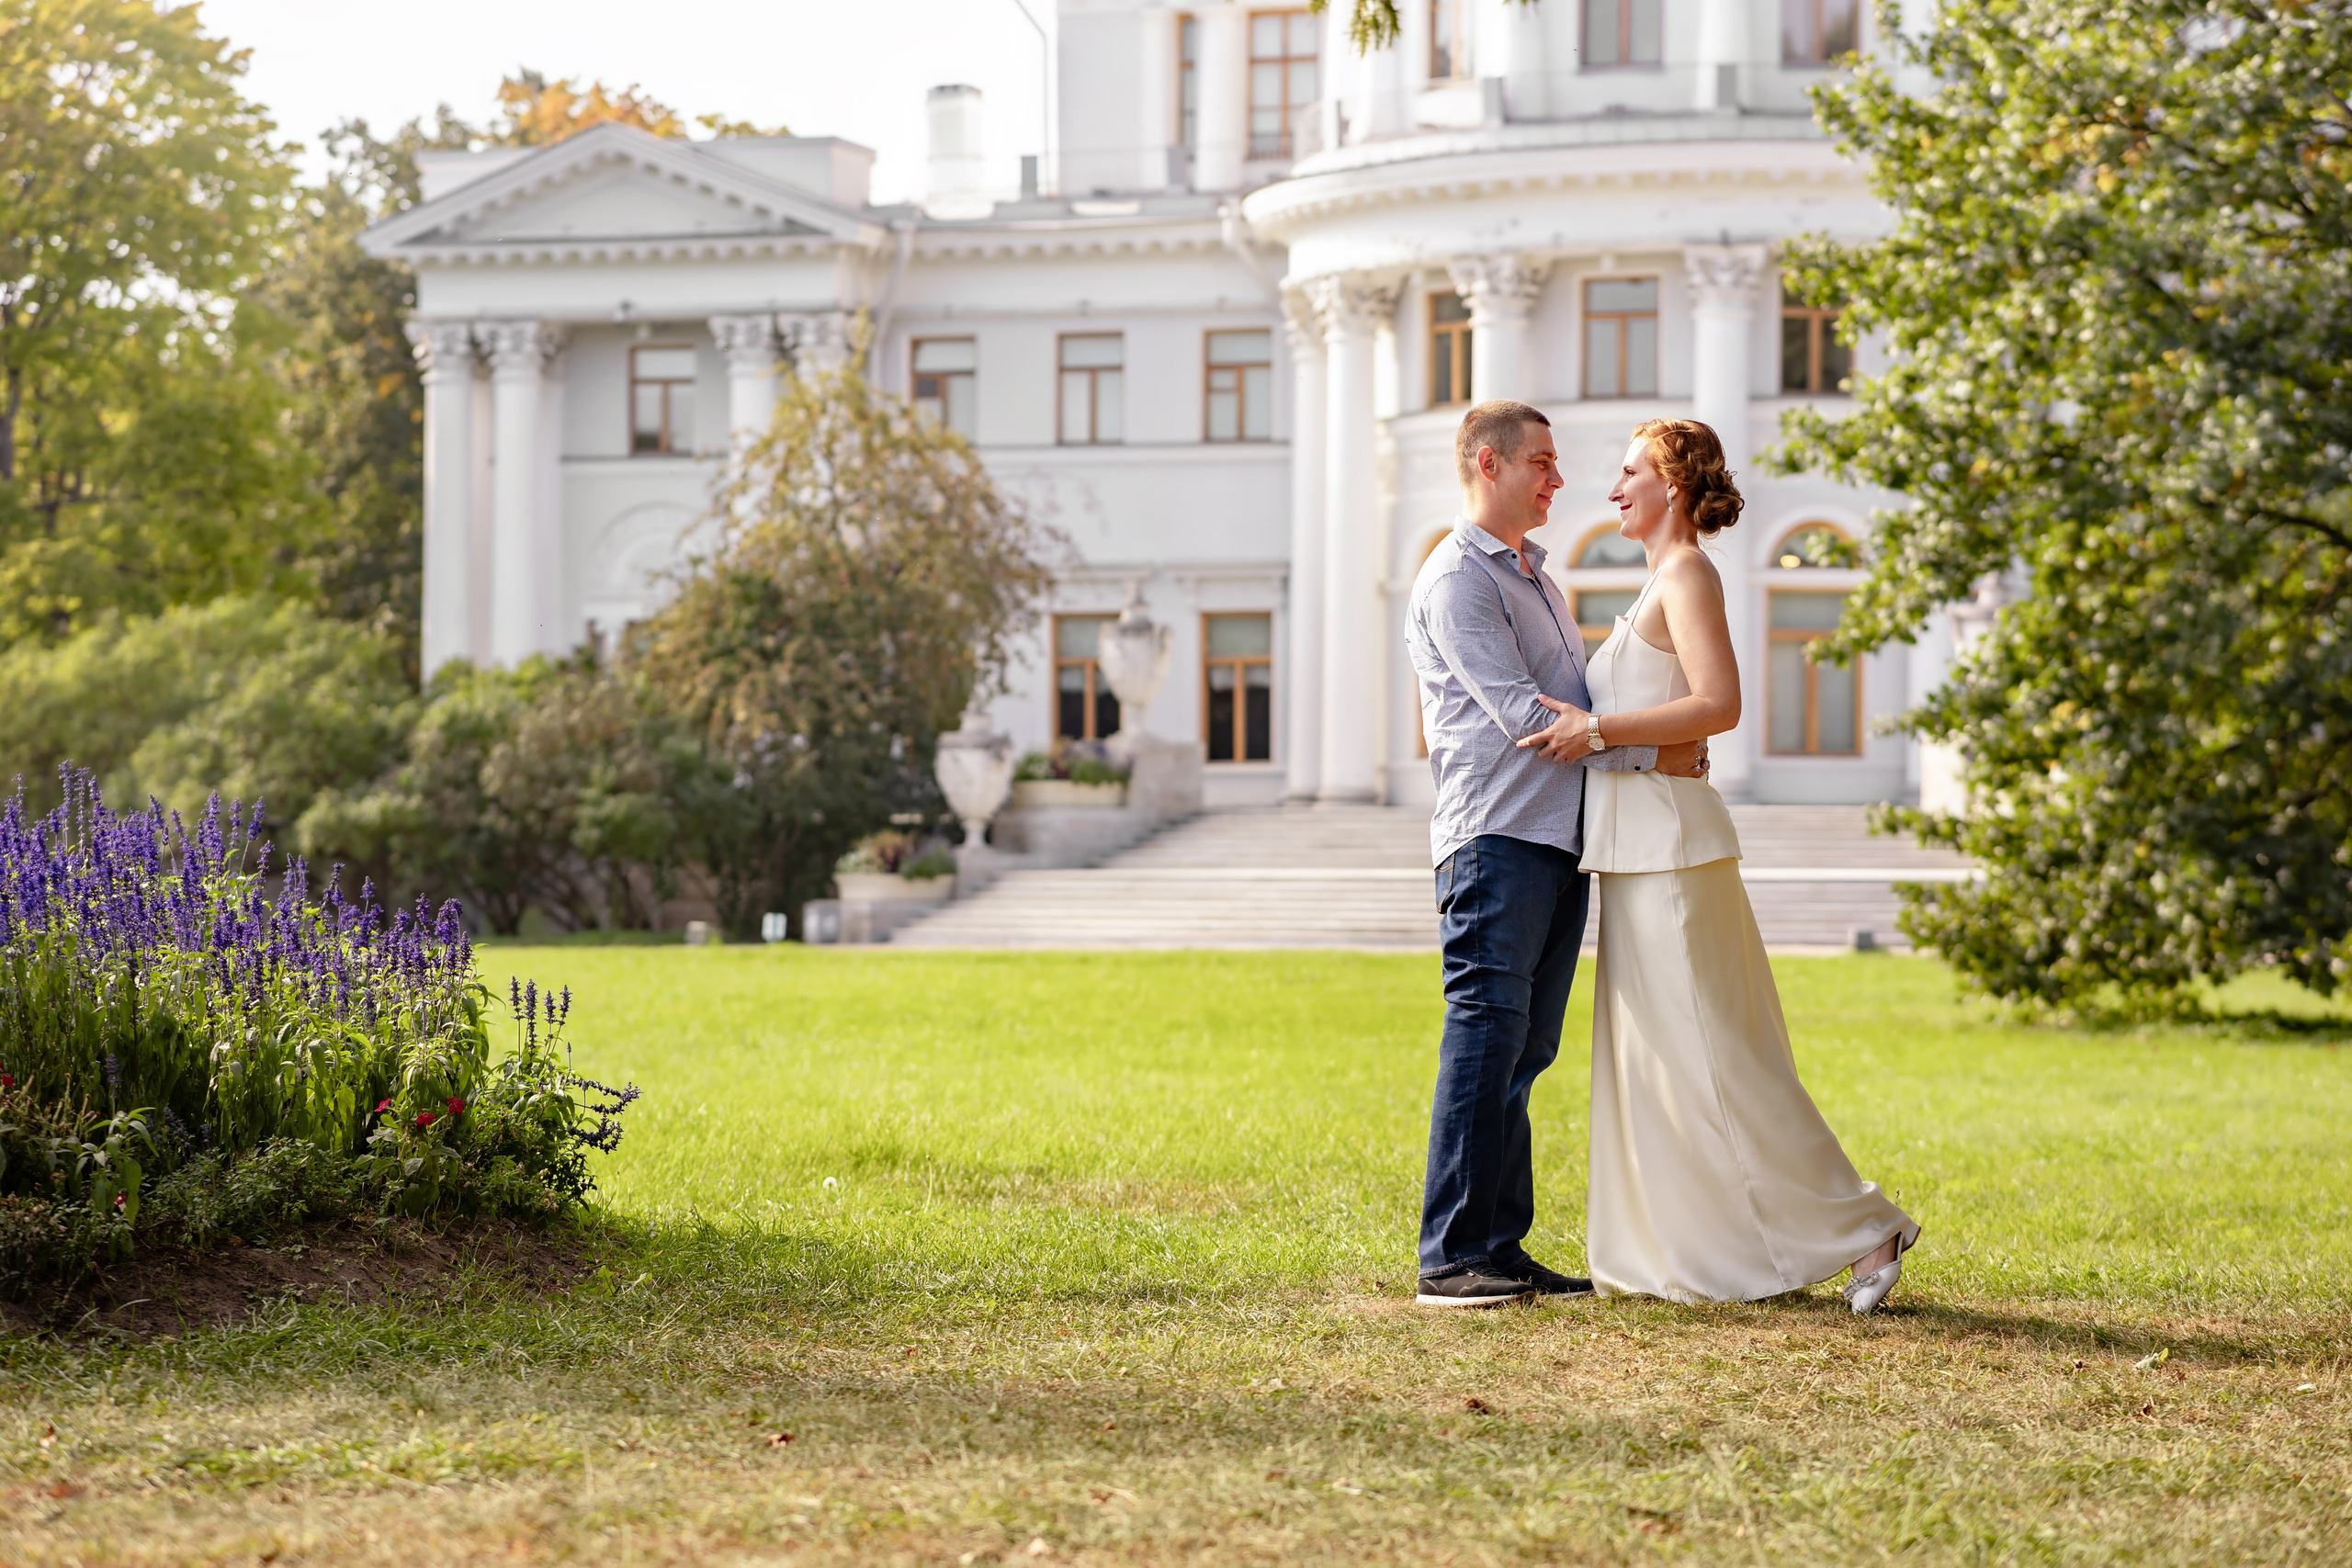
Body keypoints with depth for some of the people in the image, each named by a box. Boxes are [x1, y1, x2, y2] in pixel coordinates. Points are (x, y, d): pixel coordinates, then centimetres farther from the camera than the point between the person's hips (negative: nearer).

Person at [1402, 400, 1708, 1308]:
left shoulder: (1533, 576, 24)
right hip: (1496, 835, -9)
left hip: (1558, 839, 9)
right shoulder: (1458, 578, -7)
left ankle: (1501, 1249, 9)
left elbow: (1581, 695, 30)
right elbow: (1521, 713, -14)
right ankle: (1451, 1259, -10)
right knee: (1486, 1036, -11)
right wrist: (1652, 754, -13)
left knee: (1523, 1050, 7)